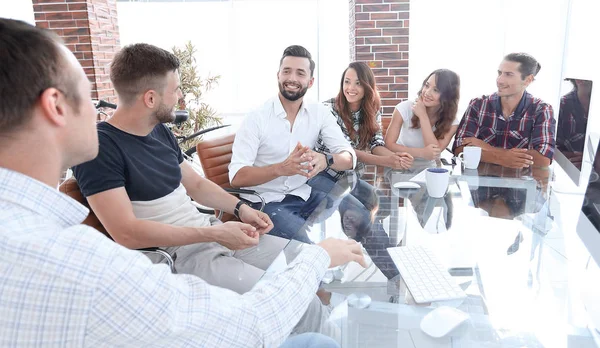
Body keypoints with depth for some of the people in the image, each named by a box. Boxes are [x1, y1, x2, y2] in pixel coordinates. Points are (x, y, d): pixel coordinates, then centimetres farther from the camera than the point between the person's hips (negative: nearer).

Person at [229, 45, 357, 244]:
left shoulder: (319, 113, 2)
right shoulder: (256, 118, -11)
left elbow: (349, 158, -5)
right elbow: (236, 177, -17)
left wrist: (325, 160, -29)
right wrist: (281, 168, -33)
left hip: (304, 195, 5)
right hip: (266, 202, -4)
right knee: (306, 244, -29)